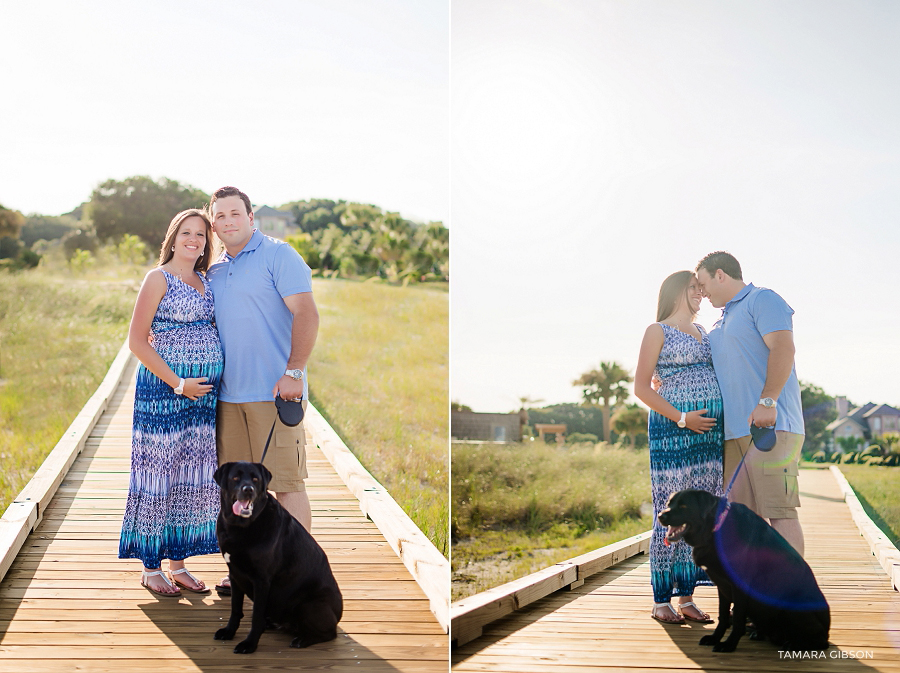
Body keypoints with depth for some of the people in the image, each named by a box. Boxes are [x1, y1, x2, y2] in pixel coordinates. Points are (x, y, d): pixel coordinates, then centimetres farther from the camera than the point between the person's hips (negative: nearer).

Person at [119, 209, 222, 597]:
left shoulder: (205, 282, 15)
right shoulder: (159, 278, -5)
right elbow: (136, 340, -10)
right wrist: (177, 383, -14)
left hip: (204, 390, 7)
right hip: (164, 386, -6)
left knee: (191, 475, 9)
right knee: (159, 472, -1)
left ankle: (178, 563, 18)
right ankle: (150, 567, 10)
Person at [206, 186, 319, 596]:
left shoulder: (277, 255, -4)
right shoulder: (214, 272, 18)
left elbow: (306, 313, -12)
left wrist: (293, 372, -19)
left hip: (273, 391, -7)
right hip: (228, 392, 7)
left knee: (286, 482, -5)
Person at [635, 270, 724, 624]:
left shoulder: (702, 332, 21)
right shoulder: (658, 331, 2)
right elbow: (642, 387, -4)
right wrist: (682, 418, -13)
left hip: (709, 431, 7)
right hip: (671, 428, -7)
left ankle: (686, 597, 12)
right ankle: (661, 600, -1)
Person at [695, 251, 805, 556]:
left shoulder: (763, 300, 0)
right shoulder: (721, 323, 27)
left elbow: (783, 348, -15)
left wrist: (767, 401, -26)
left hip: (771, 426, -9)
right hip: (735, 430, 9)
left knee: (779, 510, -12)